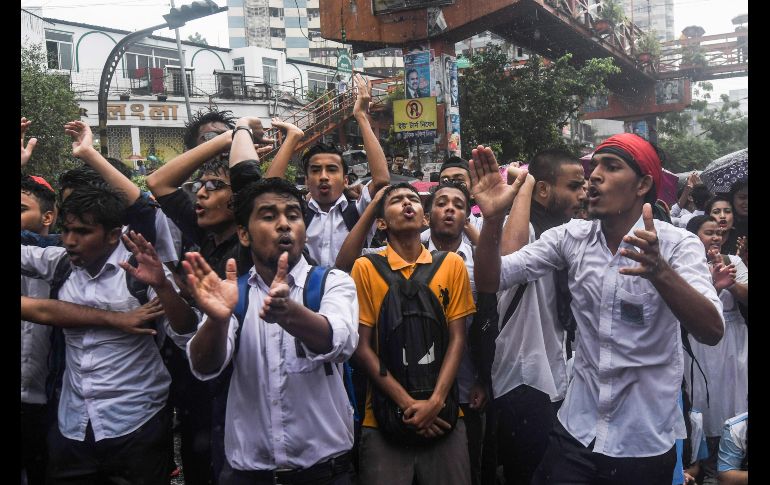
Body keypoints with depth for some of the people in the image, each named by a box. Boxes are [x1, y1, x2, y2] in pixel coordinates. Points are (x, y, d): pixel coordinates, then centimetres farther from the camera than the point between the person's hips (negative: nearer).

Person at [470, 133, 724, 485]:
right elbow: (491, 280, -7)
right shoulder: (571, 236, -2)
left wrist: (661, 272, -43)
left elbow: (712, 331, -25)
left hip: (645, 442, -2)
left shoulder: (677, 244, -12)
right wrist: (493, 218, -24)